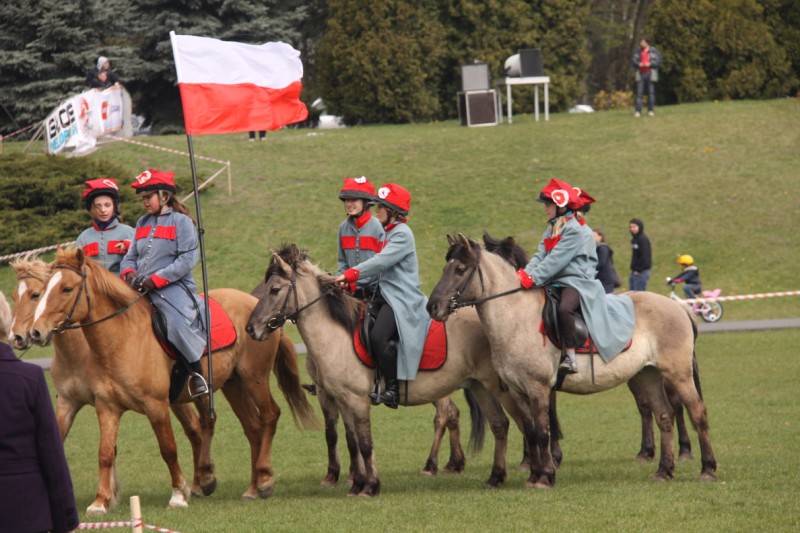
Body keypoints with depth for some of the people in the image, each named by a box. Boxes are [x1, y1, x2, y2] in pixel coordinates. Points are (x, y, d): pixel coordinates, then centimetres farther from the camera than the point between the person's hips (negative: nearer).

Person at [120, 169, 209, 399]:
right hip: (141, 290, 7)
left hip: (173, 287, -7)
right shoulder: (143, 223, 19)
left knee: (178, 322, -32)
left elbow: (188, 259, -12)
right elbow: (131, 256, 20)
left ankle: (196, 371, -14)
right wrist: (129, 273, -4)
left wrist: (156, 279, -18)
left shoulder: (182, 221, -2)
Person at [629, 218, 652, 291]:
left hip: (641, 272, -9)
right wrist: (633, 269, 8)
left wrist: (639, 270, -17)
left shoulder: (643, 239, -13)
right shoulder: (634, 239, 14)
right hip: (634, 272, 9)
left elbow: (645, 256, -19)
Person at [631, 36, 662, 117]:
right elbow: (633, 61, 8)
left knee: (651, 92, -1)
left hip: (650, 74, -1)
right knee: (639, 92, -6)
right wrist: (638, 64, -12)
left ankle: (651, 110, 5)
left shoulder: (654, 51, 4)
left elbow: (658, 62, 0)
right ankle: (638, 111, -8)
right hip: (640, 74, 1)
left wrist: (650, 64, -15)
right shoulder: (638, 51, 11)